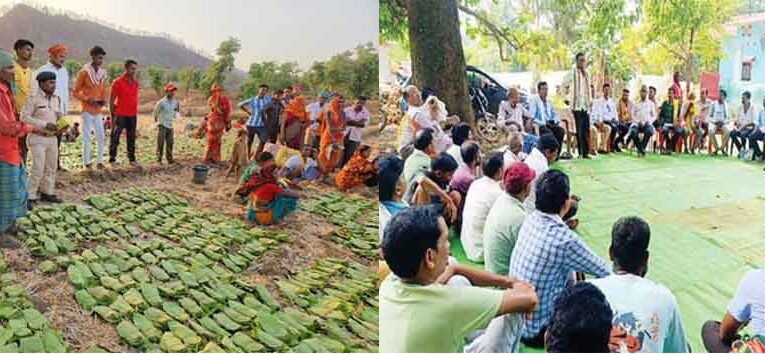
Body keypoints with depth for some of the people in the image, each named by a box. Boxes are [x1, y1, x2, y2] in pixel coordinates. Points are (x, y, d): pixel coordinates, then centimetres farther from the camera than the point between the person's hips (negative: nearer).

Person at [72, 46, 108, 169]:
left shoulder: (102, 72, 8)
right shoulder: (84, 72, -9)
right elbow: (75, 92, -5)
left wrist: (104, 100, 2)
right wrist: (87, 99, -17)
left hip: (98, 110, 6)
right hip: (87, 110, -5)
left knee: (101, 137, 6)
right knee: (87, 137, 1)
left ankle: (99, 161, 16)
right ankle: (86, 162, 8)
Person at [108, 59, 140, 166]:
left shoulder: (135, 82, 9)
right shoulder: (118, 82, -7)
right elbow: (111, 99, -5)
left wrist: (135, 111, 12)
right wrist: (112, 114, -6)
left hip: (132, 115, 6)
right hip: (120, 115, -6)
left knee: (132, 137, 11)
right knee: (115, 137, 0)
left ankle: (132, 159, 18)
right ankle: (112, 159, 6)